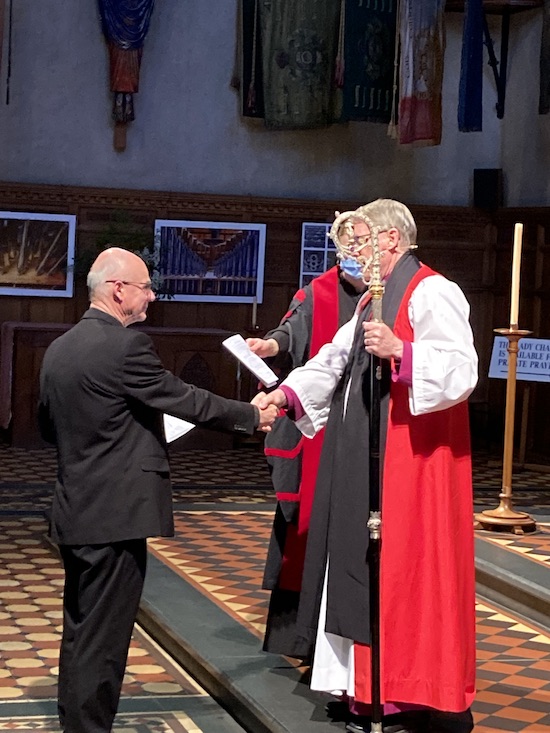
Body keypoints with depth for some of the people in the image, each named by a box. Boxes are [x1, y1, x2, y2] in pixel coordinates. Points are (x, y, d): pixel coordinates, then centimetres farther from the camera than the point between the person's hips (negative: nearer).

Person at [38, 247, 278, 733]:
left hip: (75, 512, 9)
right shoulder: (125, 346, -17)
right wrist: (253, 416, 1)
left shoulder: (60, 348, 8)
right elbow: (186, 401, -12)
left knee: (80, 630, 19)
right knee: (103, 638, -1)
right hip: (115, 515, -9)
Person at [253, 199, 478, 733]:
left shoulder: (431, 294, -11)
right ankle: (367, 686, 18)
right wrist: (286, 393, 4)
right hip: (364, 459, 10)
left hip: (408, 461, -9)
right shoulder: (374, 299, 20)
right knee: (360, 568, 10)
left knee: (398, 568, -6)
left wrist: (400, 350, -33)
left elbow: (460, 369, -22)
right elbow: (334, 359, 17)